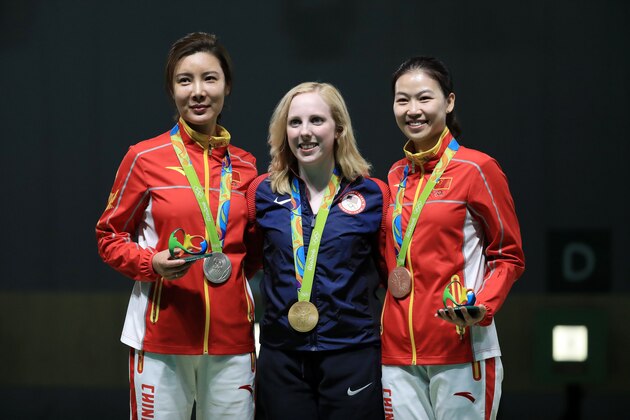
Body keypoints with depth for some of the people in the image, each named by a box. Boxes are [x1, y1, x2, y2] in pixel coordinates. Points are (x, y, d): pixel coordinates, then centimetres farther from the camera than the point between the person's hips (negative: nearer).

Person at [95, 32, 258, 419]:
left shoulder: (245, 166, 10)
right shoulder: (145, 158, -1)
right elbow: (110, 237, 4)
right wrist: (152, 264, -13)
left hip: (232, 340, 3)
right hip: (161, 339, -3)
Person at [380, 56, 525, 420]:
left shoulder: (477, 168, -4)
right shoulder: (396, 176, 13)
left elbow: (509, 257, -2)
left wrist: (482, 306, -17)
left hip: (461, 350, -5)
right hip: (399, 350, 5)